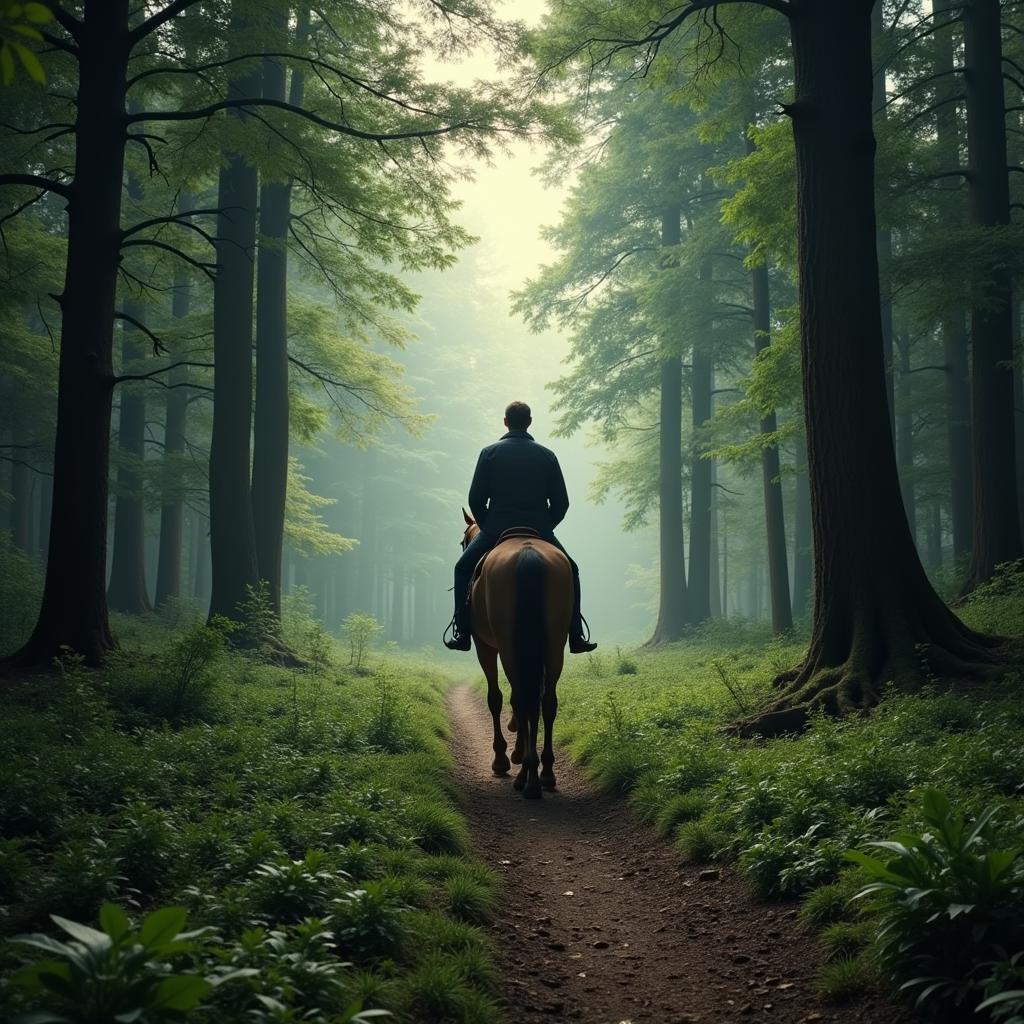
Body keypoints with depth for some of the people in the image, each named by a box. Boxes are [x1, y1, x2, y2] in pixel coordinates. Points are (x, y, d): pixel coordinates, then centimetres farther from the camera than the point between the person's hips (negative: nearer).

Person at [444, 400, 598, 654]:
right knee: (569, 571, 22)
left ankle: (462, 633, 13)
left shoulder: (490, 453, -1)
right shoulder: (546, 455, 3)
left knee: (463, 568, 21)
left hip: (496, 528, -1)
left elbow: (476, 499, -2)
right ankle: (575, 636, 15)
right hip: (539, 529, 1)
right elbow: (561, 502, 3)